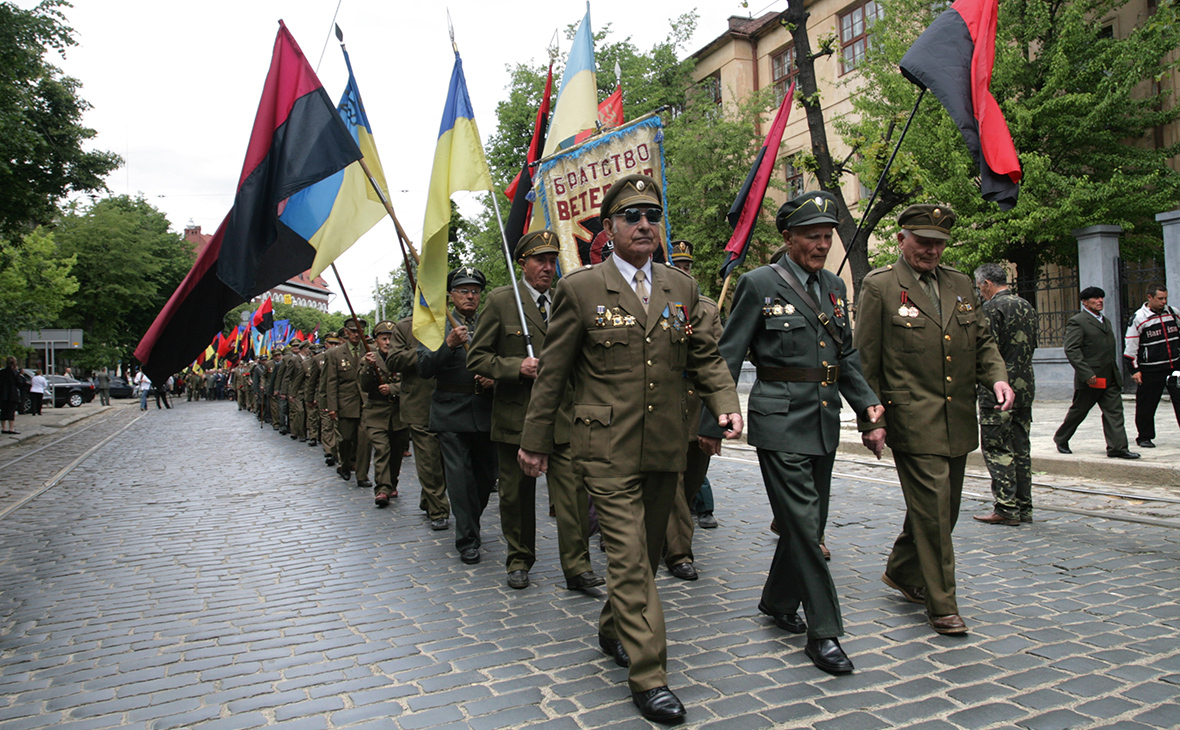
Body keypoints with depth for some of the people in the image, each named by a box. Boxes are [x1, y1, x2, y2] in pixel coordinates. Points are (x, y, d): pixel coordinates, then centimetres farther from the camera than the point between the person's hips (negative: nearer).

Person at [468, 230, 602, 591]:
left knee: (573, 490, -6)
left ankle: (577, 566, 3)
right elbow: (477, 357, -3)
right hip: (515, 415, -2)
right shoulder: (500, 300, -1)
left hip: (562, 414, 2)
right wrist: (517, 367, -17)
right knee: (516, 494, 10)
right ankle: (519, 560, 28)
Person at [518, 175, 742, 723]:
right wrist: (534, 441, 3)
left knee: (647, 553, 17)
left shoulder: (682, 288, 8)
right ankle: (648, 676, 6)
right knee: (629, 558, -6)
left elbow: (706, 357, 11)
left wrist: (726, 405, -8)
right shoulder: (580, 289, -5)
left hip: (665, 449, 5)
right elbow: (552, 372, -1)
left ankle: (613, 630, 41)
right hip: (608, 449, -5)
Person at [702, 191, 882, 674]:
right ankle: (824, 633, 5)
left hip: (825, 422, 7)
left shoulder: (834, 286, 12)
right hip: (781, 422, -7)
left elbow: (847, 355, 19)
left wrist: (866, 401, 3)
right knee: (802, 524, -7)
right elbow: (727, 357, -7)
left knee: (810, 522, 15)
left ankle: (778, 602, 35)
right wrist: (712, 421, -9)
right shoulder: (760, 284, -7)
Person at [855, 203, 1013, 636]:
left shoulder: (960, 285, 14)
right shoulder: (879, 286, -4)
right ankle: (941, 604, 8)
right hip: (912, 421, -7)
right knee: (932, 509, -6)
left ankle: (901, 571, 36)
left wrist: (996, 376, -2)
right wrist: (871, 421, -10)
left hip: (958, 422, 7)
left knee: (943, 508, 15)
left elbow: (982, 340, 20)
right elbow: (865, 360, -6)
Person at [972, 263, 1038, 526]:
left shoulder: (992, 308, -12)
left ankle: (1006, 507, -2)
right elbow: (1032, 346, 18)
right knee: (1020, 448, 12)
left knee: (996, 448, -3)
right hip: (1025, 386, 8)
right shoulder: (1026, 307, 13)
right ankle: (1024, 507, 17)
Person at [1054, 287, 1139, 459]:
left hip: (1110, 379, 7)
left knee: (1114, 412, 0)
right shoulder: (1077, 322, -9)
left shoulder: (1106, 321, 18)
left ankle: (1118, 447, 0)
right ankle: (1061, 439, 23)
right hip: (1090, 378, -7)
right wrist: (1086, 374, -23)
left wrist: (1116, 372, 19)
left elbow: (1111, 349, 26)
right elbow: (1071, 350, -18)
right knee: (1078, 411, 6)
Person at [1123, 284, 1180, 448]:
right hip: (1150, 371, -4)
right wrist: (1134, 370, -7)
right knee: (1146, 405, 3)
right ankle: (1144, 437, 17)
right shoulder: (1138, 318, -6)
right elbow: (1130, 347, -5)